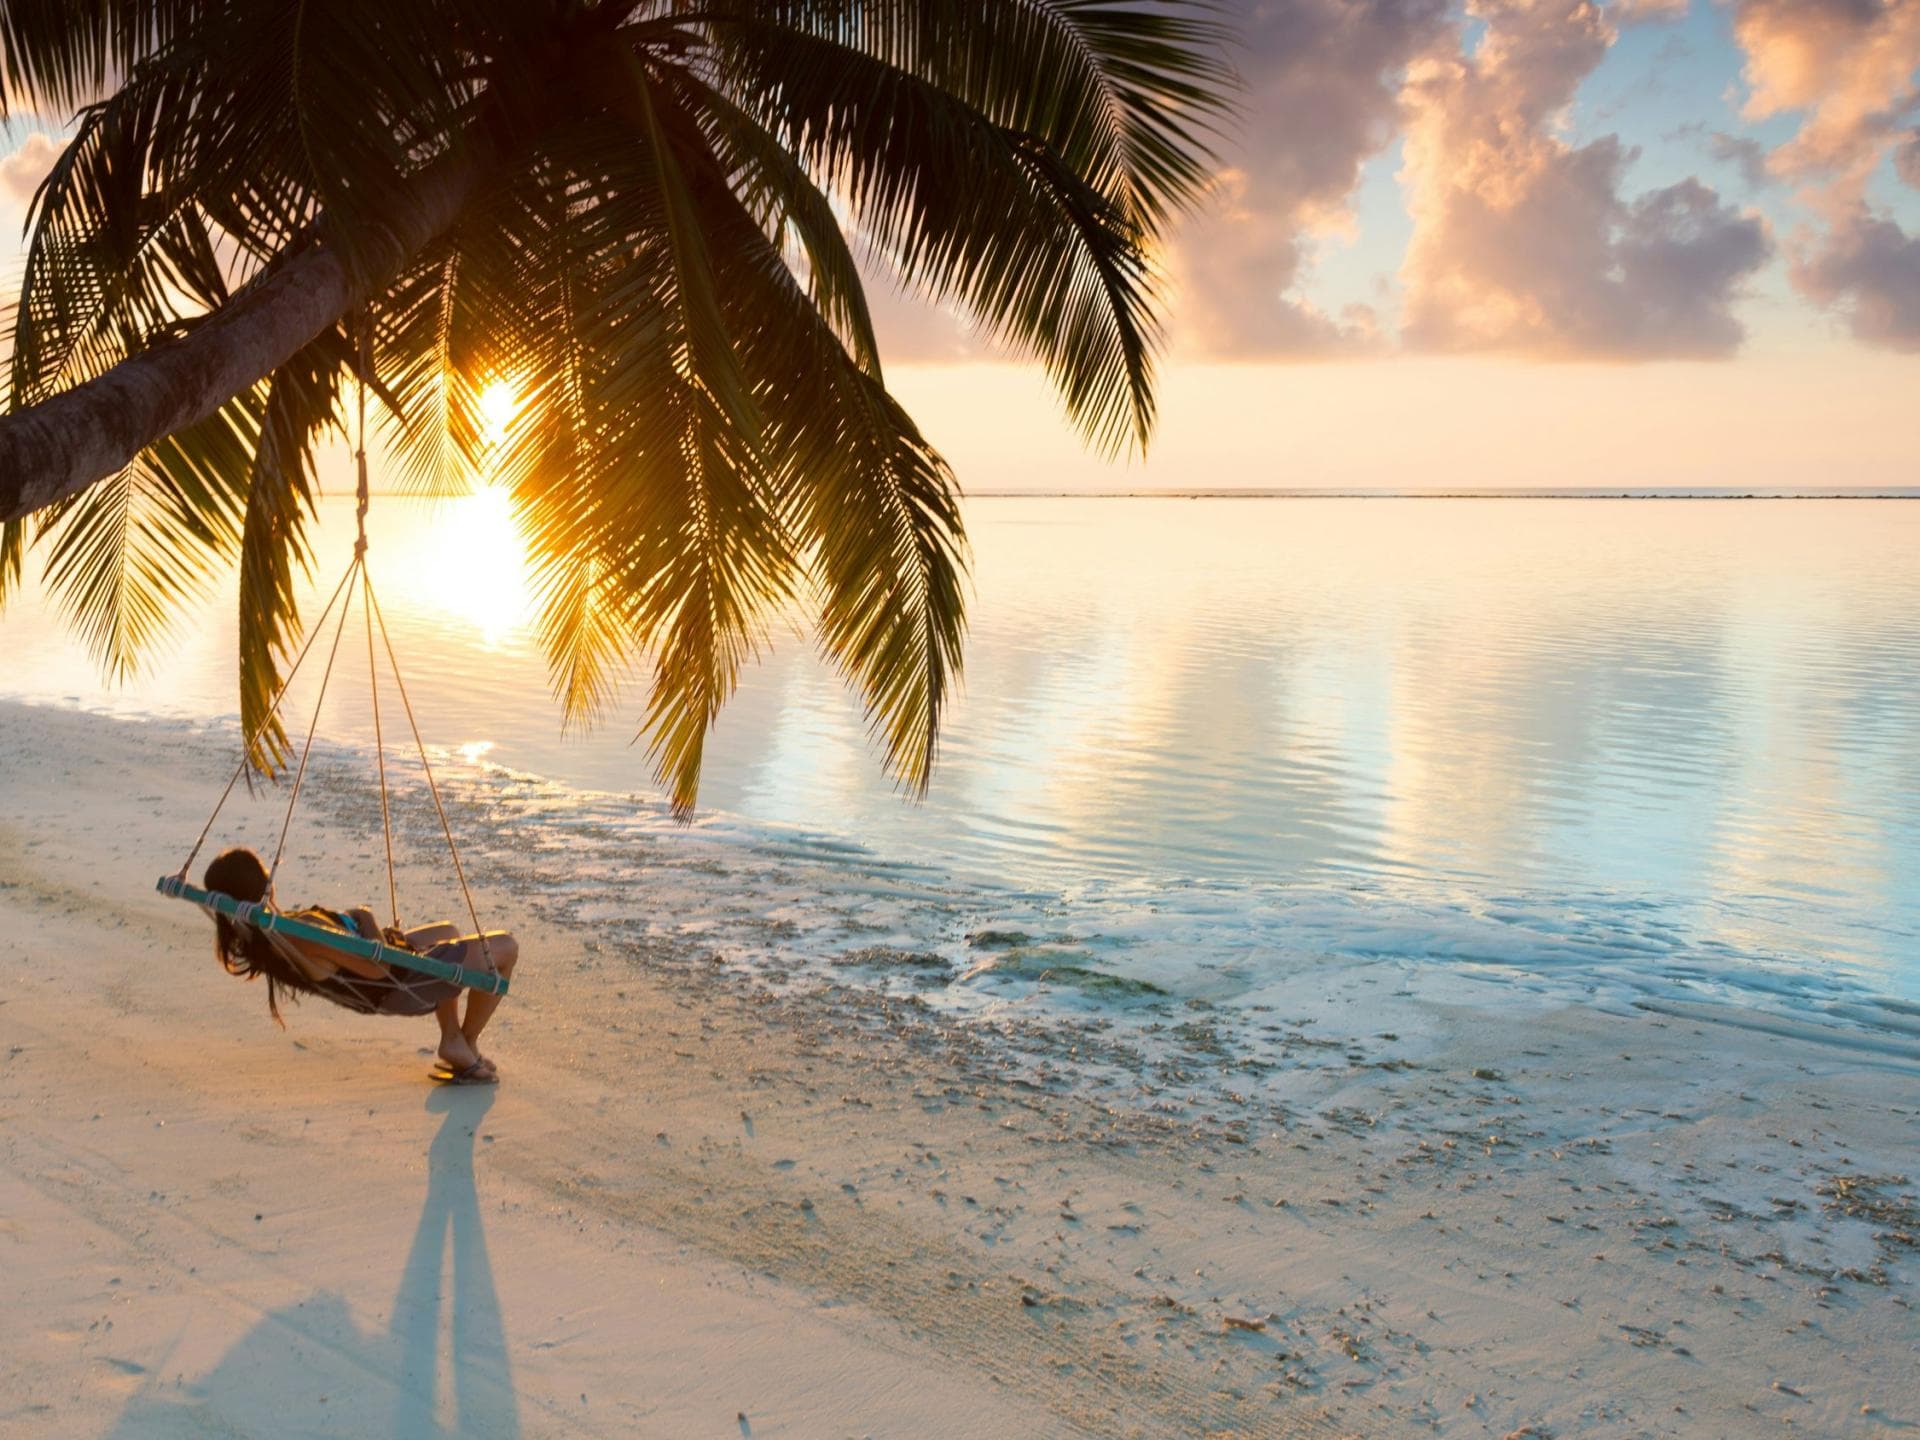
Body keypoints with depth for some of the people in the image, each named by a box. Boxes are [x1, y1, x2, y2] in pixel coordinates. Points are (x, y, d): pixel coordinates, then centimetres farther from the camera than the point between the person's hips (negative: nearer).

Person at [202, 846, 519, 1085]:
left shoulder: (252, 939, -11)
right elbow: (378, 966, -32)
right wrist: (365, 918, -17)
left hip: (375, 991, 10)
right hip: (402, 985, -10)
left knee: (450, 932, 35)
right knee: (505, 946, 1)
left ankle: (452, 1040, 27)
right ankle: (467, 1045, 15)